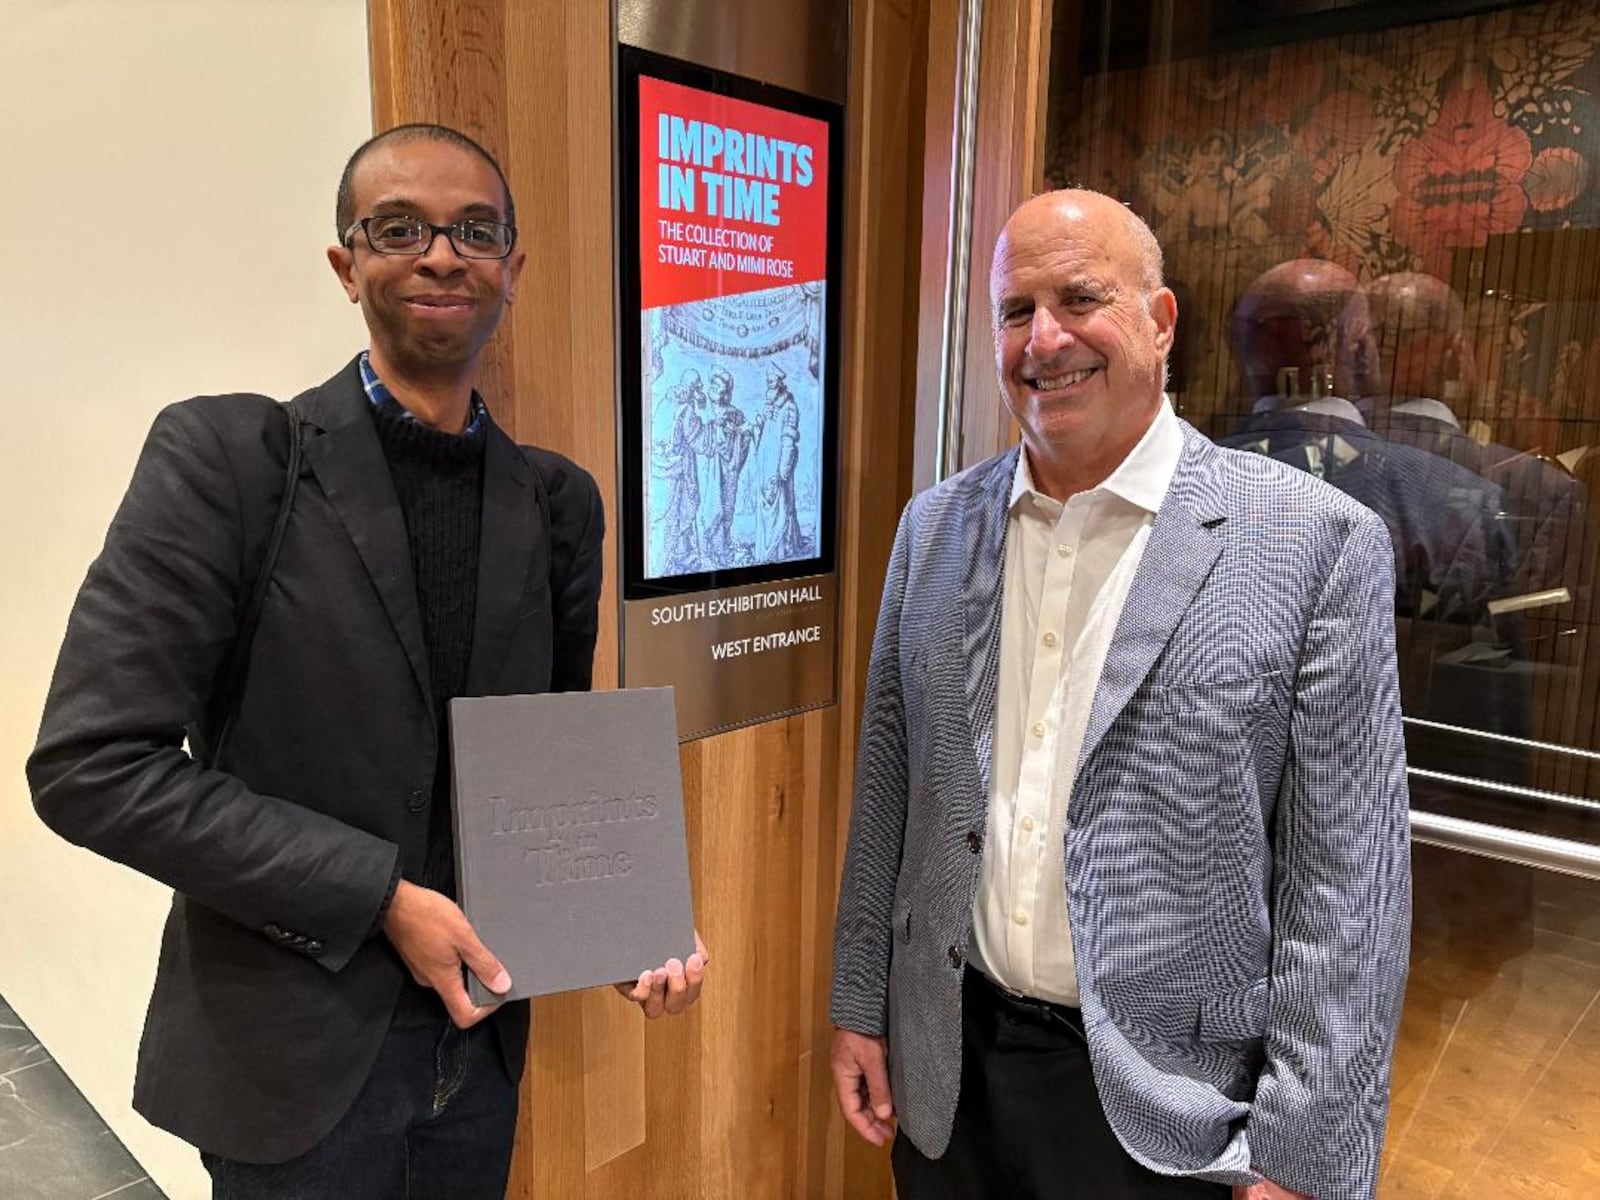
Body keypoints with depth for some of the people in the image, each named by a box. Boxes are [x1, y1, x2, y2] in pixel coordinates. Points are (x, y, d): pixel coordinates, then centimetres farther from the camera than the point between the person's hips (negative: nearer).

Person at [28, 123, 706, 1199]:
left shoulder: (559, 499, 0)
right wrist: (381, 895, -19)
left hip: (480, 1036, 4)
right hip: (295, 1058, -4)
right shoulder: (226, 455, -12)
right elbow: (90, 766, -16)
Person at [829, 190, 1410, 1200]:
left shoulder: (1316, 541, -12)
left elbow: (1345, 883, -11)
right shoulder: (935, 527, 0)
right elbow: (889, 786, 6)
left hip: (1170, 1110, -3)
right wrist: (861, 1004, 8)